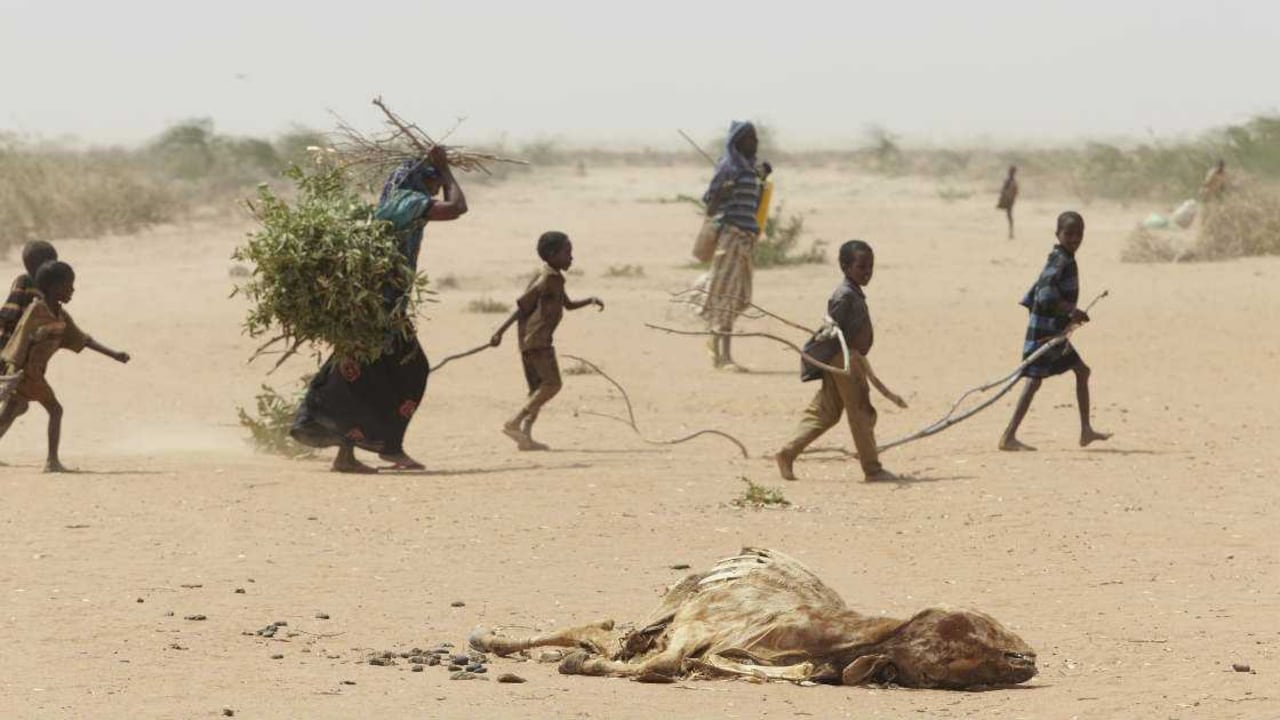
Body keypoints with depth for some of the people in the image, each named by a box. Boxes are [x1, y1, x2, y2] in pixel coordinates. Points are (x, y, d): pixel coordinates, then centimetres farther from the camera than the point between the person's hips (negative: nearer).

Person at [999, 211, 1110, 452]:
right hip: (1044, 331, -11)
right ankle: (1009, 436, -14)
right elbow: (1046, 295, -27)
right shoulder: (1060, 261, -15)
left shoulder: (1066, 260, 14)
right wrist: (1072, 311, -25)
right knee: (1034, 380, -12)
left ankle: (1086, 431, 24)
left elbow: (1037, 291, 20)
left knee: (1082, 371, 17)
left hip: (1055, 332, 11)